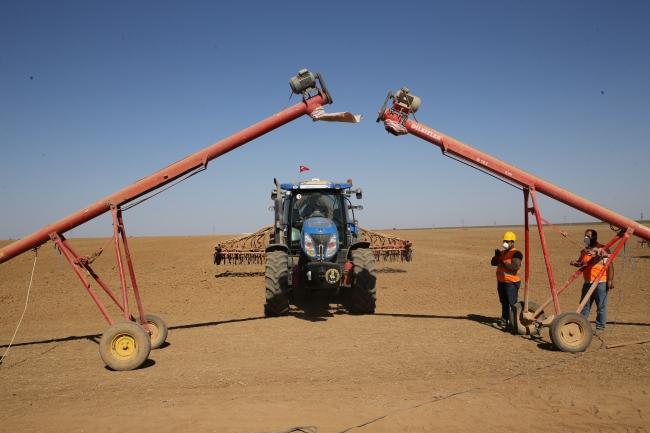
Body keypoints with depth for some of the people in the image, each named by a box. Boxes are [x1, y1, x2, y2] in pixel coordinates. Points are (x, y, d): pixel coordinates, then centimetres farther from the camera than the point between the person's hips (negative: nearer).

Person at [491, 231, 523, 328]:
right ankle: (504, 320, 23)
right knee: (504, 302, 15)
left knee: (513, 303, -8)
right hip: (501, 281, 9)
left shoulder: (516, 253, -11)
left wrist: (503, 263, -25)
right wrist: (496, 256, -6)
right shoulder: (502, 252, 16)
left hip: (511, 283, -8)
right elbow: (493, 263, 13)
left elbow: (516, 266, -25)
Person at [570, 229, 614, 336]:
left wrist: (610, 280, -17)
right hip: (588, 283, 6)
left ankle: (600, 328, 15)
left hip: (600, 283, -6)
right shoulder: (584, 251, 13)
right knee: (584, 306, 10)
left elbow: (609, 265, -10)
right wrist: (575, 263, 0)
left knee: (601, 307, 4)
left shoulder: (602, 249, -6)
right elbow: (580, 263, 24)